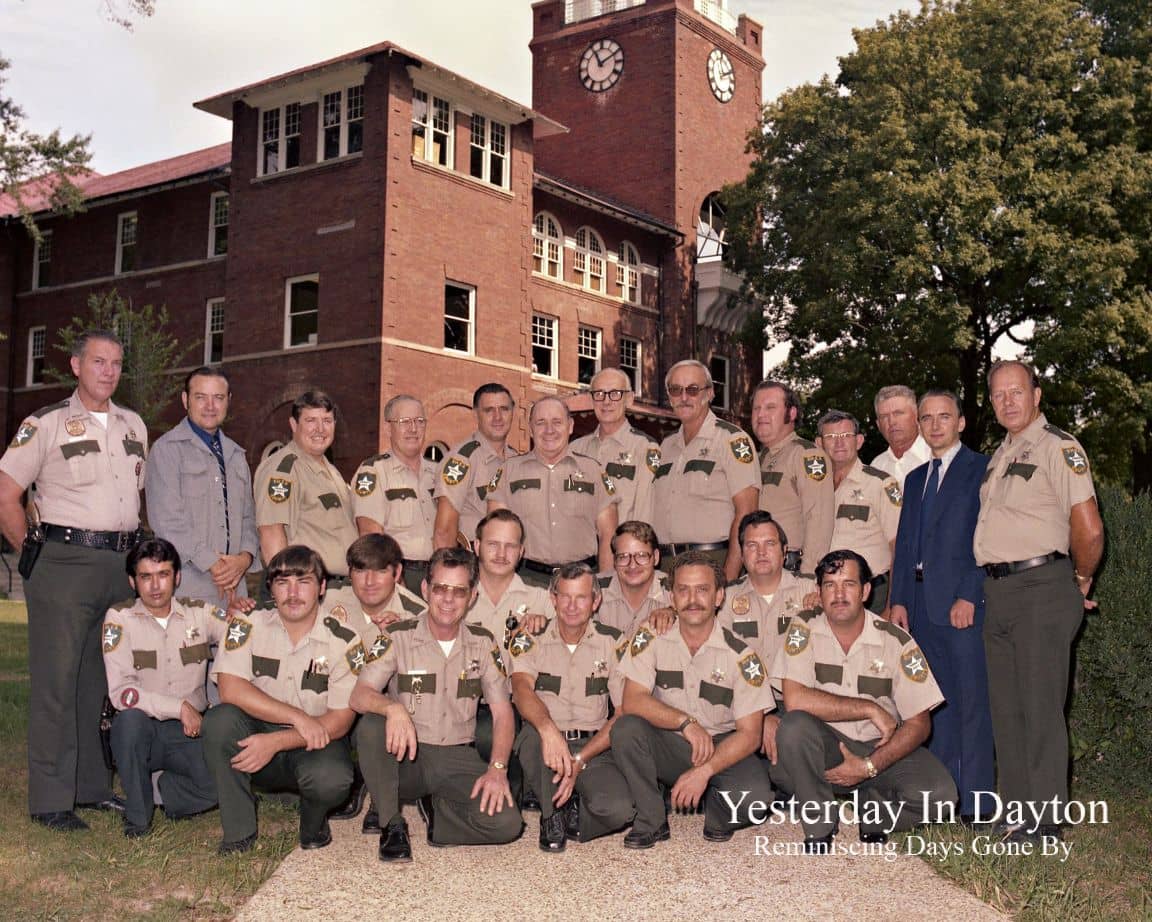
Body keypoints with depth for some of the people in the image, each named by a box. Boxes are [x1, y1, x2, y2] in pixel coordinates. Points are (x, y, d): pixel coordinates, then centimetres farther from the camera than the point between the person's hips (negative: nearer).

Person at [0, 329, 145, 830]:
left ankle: (93, 786, 22)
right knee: (56, 681, -3)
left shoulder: (133, 425, 14)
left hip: (121, 564, 6)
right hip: (65, 563, -5)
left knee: (102, 680, 12)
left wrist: (134, 549, 11)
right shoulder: (46, 424, -3)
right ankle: (51, 799, 3)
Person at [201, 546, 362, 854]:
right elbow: (230, 689, -17)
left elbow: (341, 721, -12)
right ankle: (239, 832, -14)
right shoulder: (249, 626, -5)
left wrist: (275, 742, -24)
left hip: (314, 746, -1)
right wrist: (298, 717, -23)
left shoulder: (344, 641, -9)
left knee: (331, 779, -34)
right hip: (256, 735, 2)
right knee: (219, 720, -30)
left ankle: (313, 822, 6)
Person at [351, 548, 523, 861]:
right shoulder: (398, 637, -2)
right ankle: (392, 825, -15)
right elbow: (359, 695, -15)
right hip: (406, 756, -2)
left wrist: (497, 768, -14)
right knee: (371, 726, -34)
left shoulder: (483, 644, 6)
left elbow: (502, 712, 3)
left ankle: (436, 807, 8)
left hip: (458, 759, 2)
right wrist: (393, 708, -38)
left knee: (507, 822, -23)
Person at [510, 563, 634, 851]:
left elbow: (625, 713, -2)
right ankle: (551, 814, -11)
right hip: (544, 742, 0)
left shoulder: (612, 642, 3)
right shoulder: (531, 639, 1)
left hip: (593, 747, 0)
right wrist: (548, 729, -41)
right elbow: (522, 689, -18)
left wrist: (579, 760, -16)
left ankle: (572, 815, 7)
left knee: (620, 808, -28)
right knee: (534, 732, -37)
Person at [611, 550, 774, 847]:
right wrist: (685, 722, -26)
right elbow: (632, 701, -14)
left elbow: (750, 733, -12)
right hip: (666, 746, 1)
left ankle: (718, 812, 6)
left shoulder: (740, 655, -9)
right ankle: (651, 822, -11)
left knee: (755, 796, -31)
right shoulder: (650, 639, -5)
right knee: (625, 729, -29)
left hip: (722, 748, -1)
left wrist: (703, 771, -24)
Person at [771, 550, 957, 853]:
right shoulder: (804, 629, -9)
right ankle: (820, 826, -9)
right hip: (824, 749, -1)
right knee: (794, 726, -34)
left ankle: (875, 813, 9)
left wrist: (869, 766, -19)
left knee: (939, 792, -26)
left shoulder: (896, 641, -6)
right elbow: (795, 700, -23)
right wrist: (871, 709, -20)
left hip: (880, 749, 1)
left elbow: (919, 722, -6)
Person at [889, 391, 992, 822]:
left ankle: (975, 801, 2)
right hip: (922, 604, 7)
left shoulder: (982, 469, -1)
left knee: (971, 701, -4)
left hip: (963, 601, -6)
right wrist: (898, 600, 10)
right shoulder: (915, 478, 20)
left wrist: (969, 595, -16)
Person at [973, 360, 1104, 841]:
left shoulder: (1058, 447, -8)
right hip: (998, 591, 9)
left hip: (1042, 588, -9)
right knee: (1006, 707, 11)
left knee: (1040, 704, -6)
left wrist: (1081, 581, 0)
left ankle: (1046, 820, 0)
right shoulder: (1000, 455, 19)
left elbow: (1089, 531, -13)